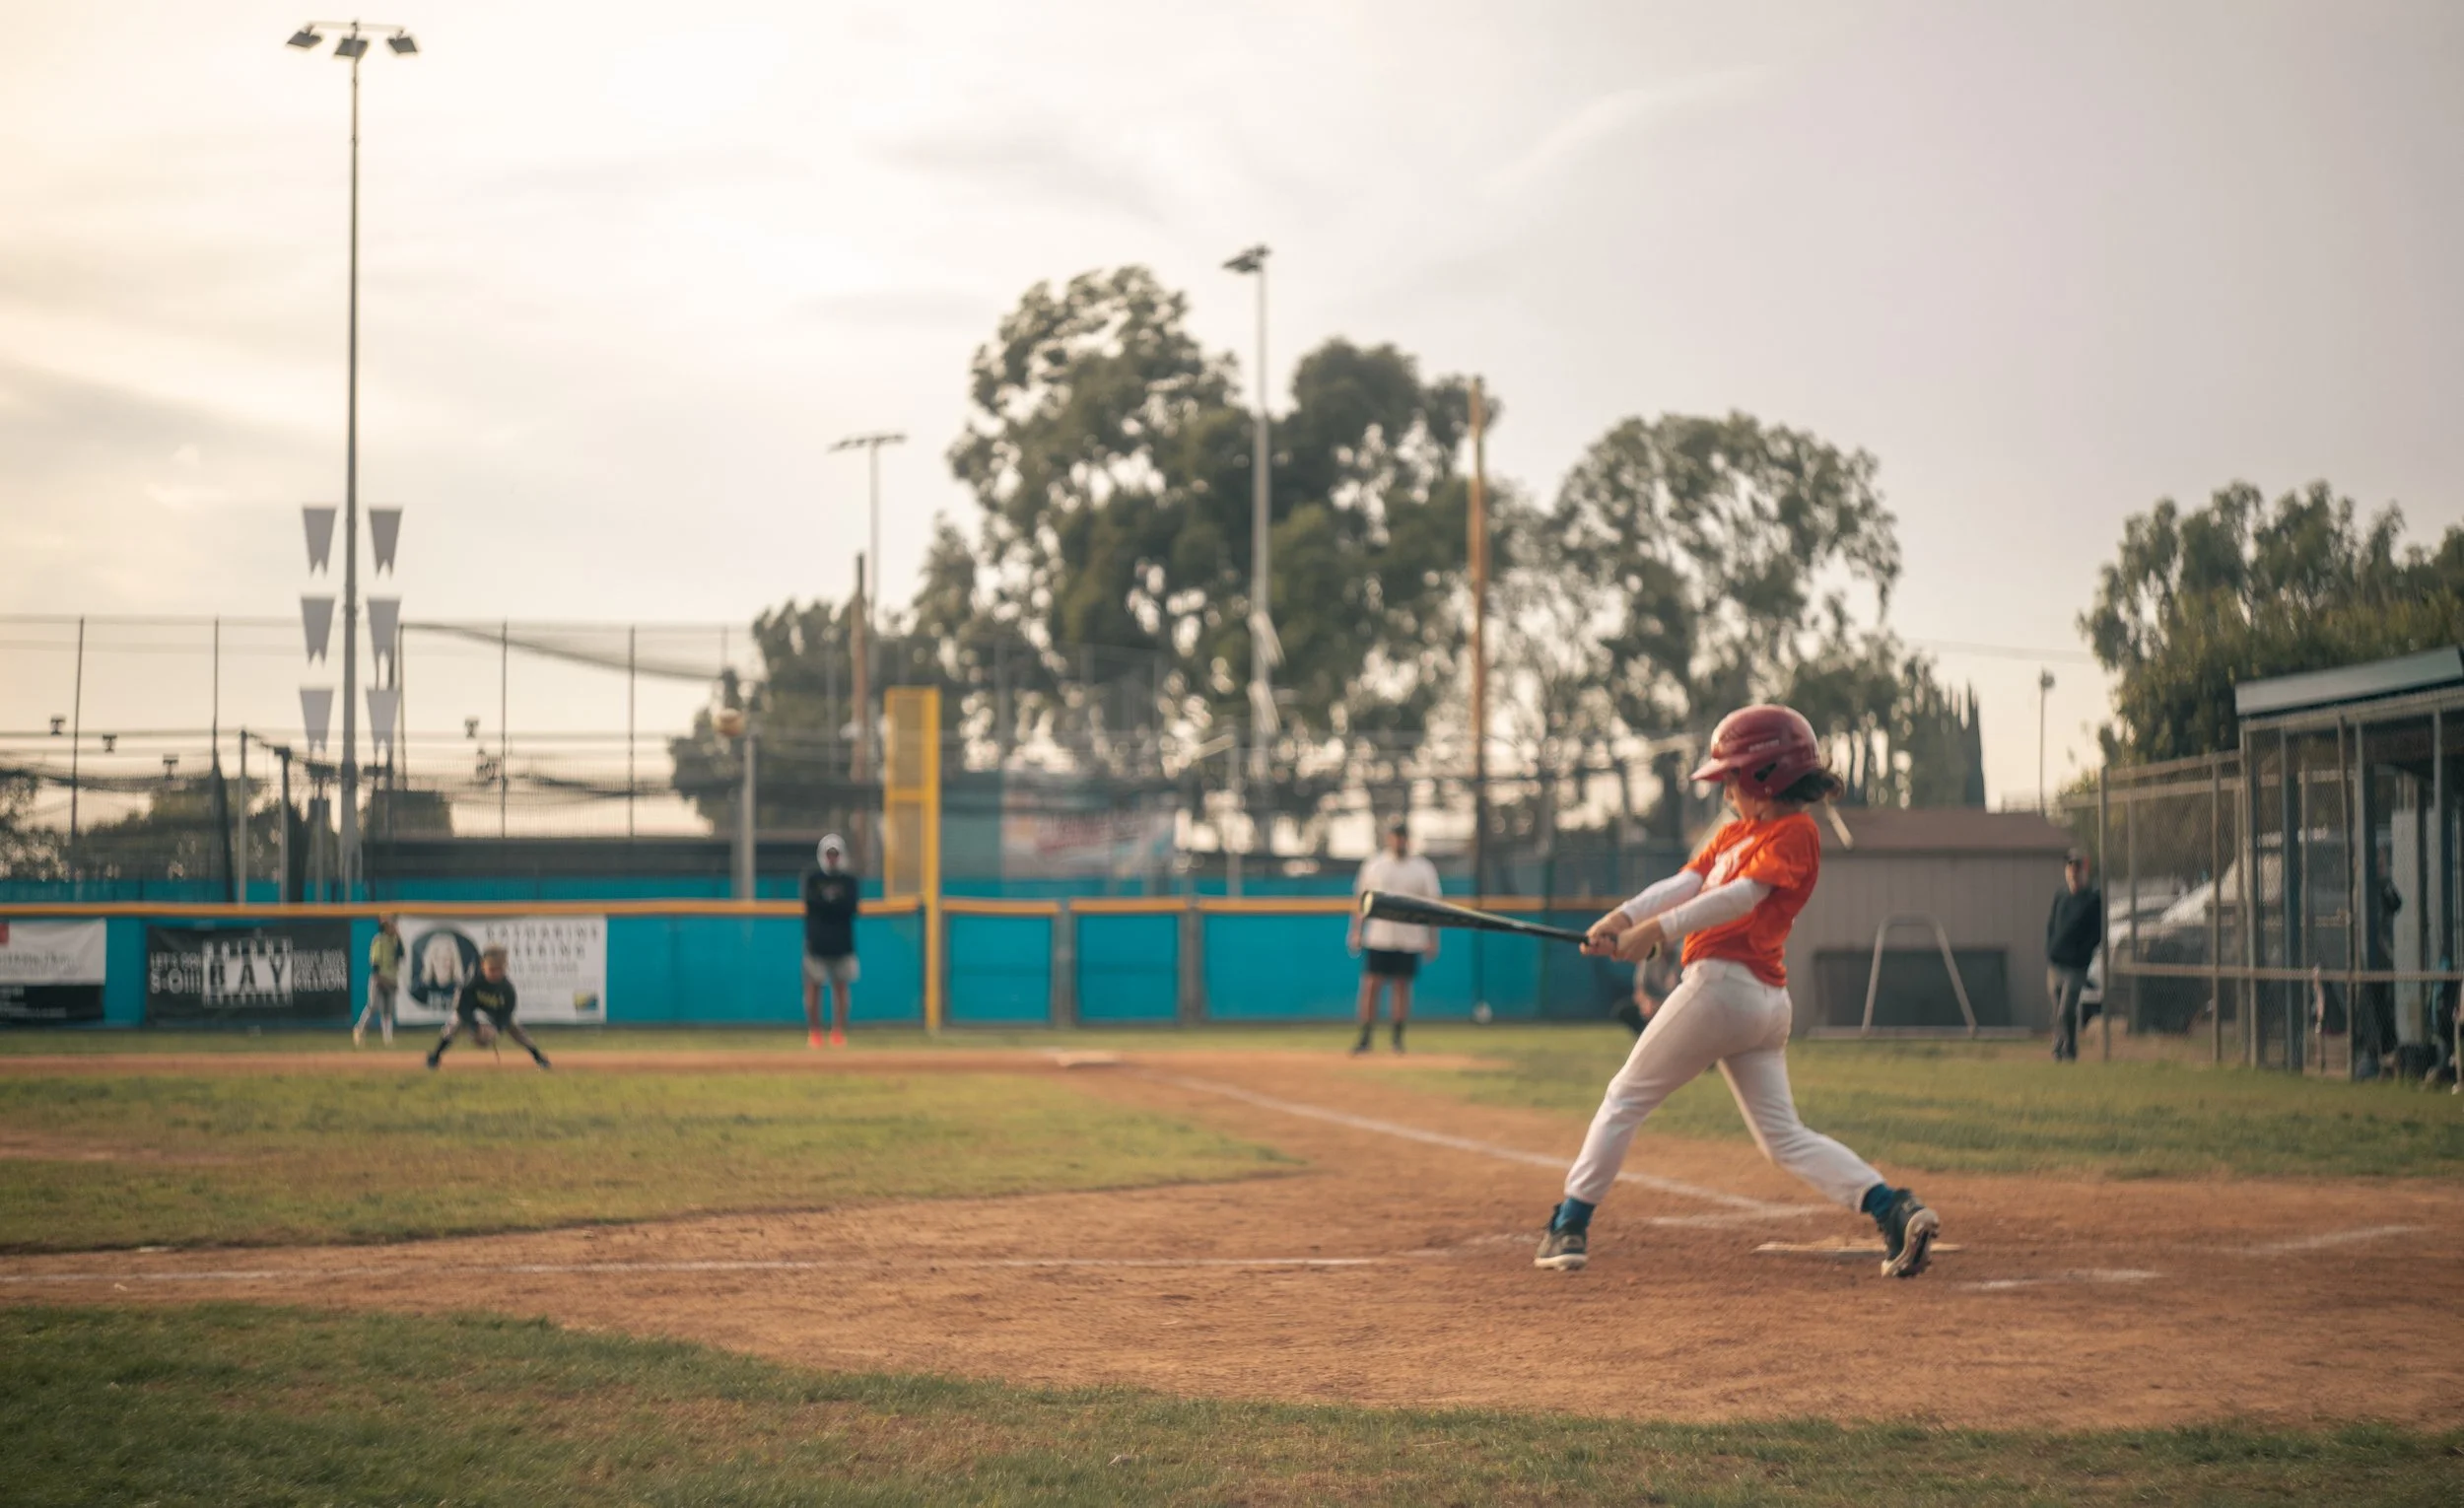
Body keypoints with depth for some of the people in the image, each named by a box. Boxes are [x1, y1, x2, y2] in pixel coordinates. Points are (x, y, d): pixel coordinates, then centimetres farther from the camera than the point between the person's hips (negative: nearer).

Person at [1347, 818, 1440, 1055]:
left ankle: (1398, 1038, 13)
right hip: (1377, 938, 0)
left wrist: (1432, 940, -1)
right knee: (1370, 985, -5)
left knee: (1402, 987, 3)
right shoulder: (1373, 865, 5)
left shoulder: (1423, 869, 3)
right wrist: (1356, 932, 2)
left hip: (1409, 941, 0)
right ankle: (1365, 1038, -2)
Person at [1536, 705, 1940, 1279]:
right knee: (1784, 1136, 5)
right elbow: (1685, 883, 8)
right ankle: (1893, 1210, -10)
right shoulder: (1735, 833, 21)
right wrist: (1624, 916, -10)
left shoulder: (1794, 832, -6)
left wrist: (1658, 929, -28)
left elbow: (1742, 896, -21)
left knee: (1626, 1098, 3)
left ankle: (1569, 1226, 7)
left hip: (1722, 982, -9)